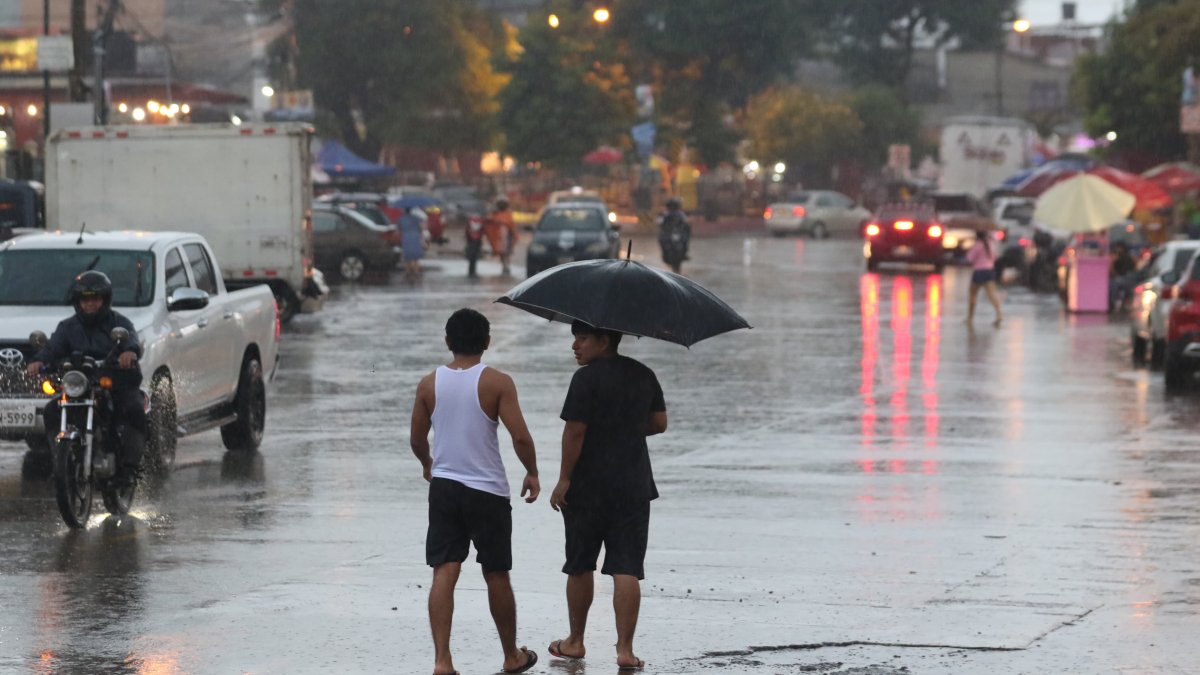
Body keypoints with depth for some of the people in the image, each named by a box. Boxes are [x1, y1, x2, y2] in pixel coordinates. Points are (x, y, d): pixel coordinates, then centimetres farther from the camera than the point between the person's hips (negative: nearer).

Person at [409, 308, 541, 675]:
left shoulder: (429, 384, 0)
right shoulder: (497, 383, -10)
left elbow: (417, 439, 10)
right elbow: (520, 437, -15)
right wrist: (532, 473, 2)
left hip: (443, 487, 2)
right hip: (488, 492, -2)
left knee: (444, 573, -2)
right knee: (497, 576, 11)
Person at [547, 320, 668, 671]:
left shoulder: (586, 379, -13)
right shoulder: (644, 376, 6)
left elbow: (574, 432, -16)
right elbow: (659, 423, 12)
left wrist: (564, 479, -10)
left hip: (587, 485, -4)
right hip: (633, 488, 4)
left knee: (579, 566, 12)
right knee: (626, 570, 0)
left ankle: (575, 641, 23)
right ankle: (625, 649, -7)